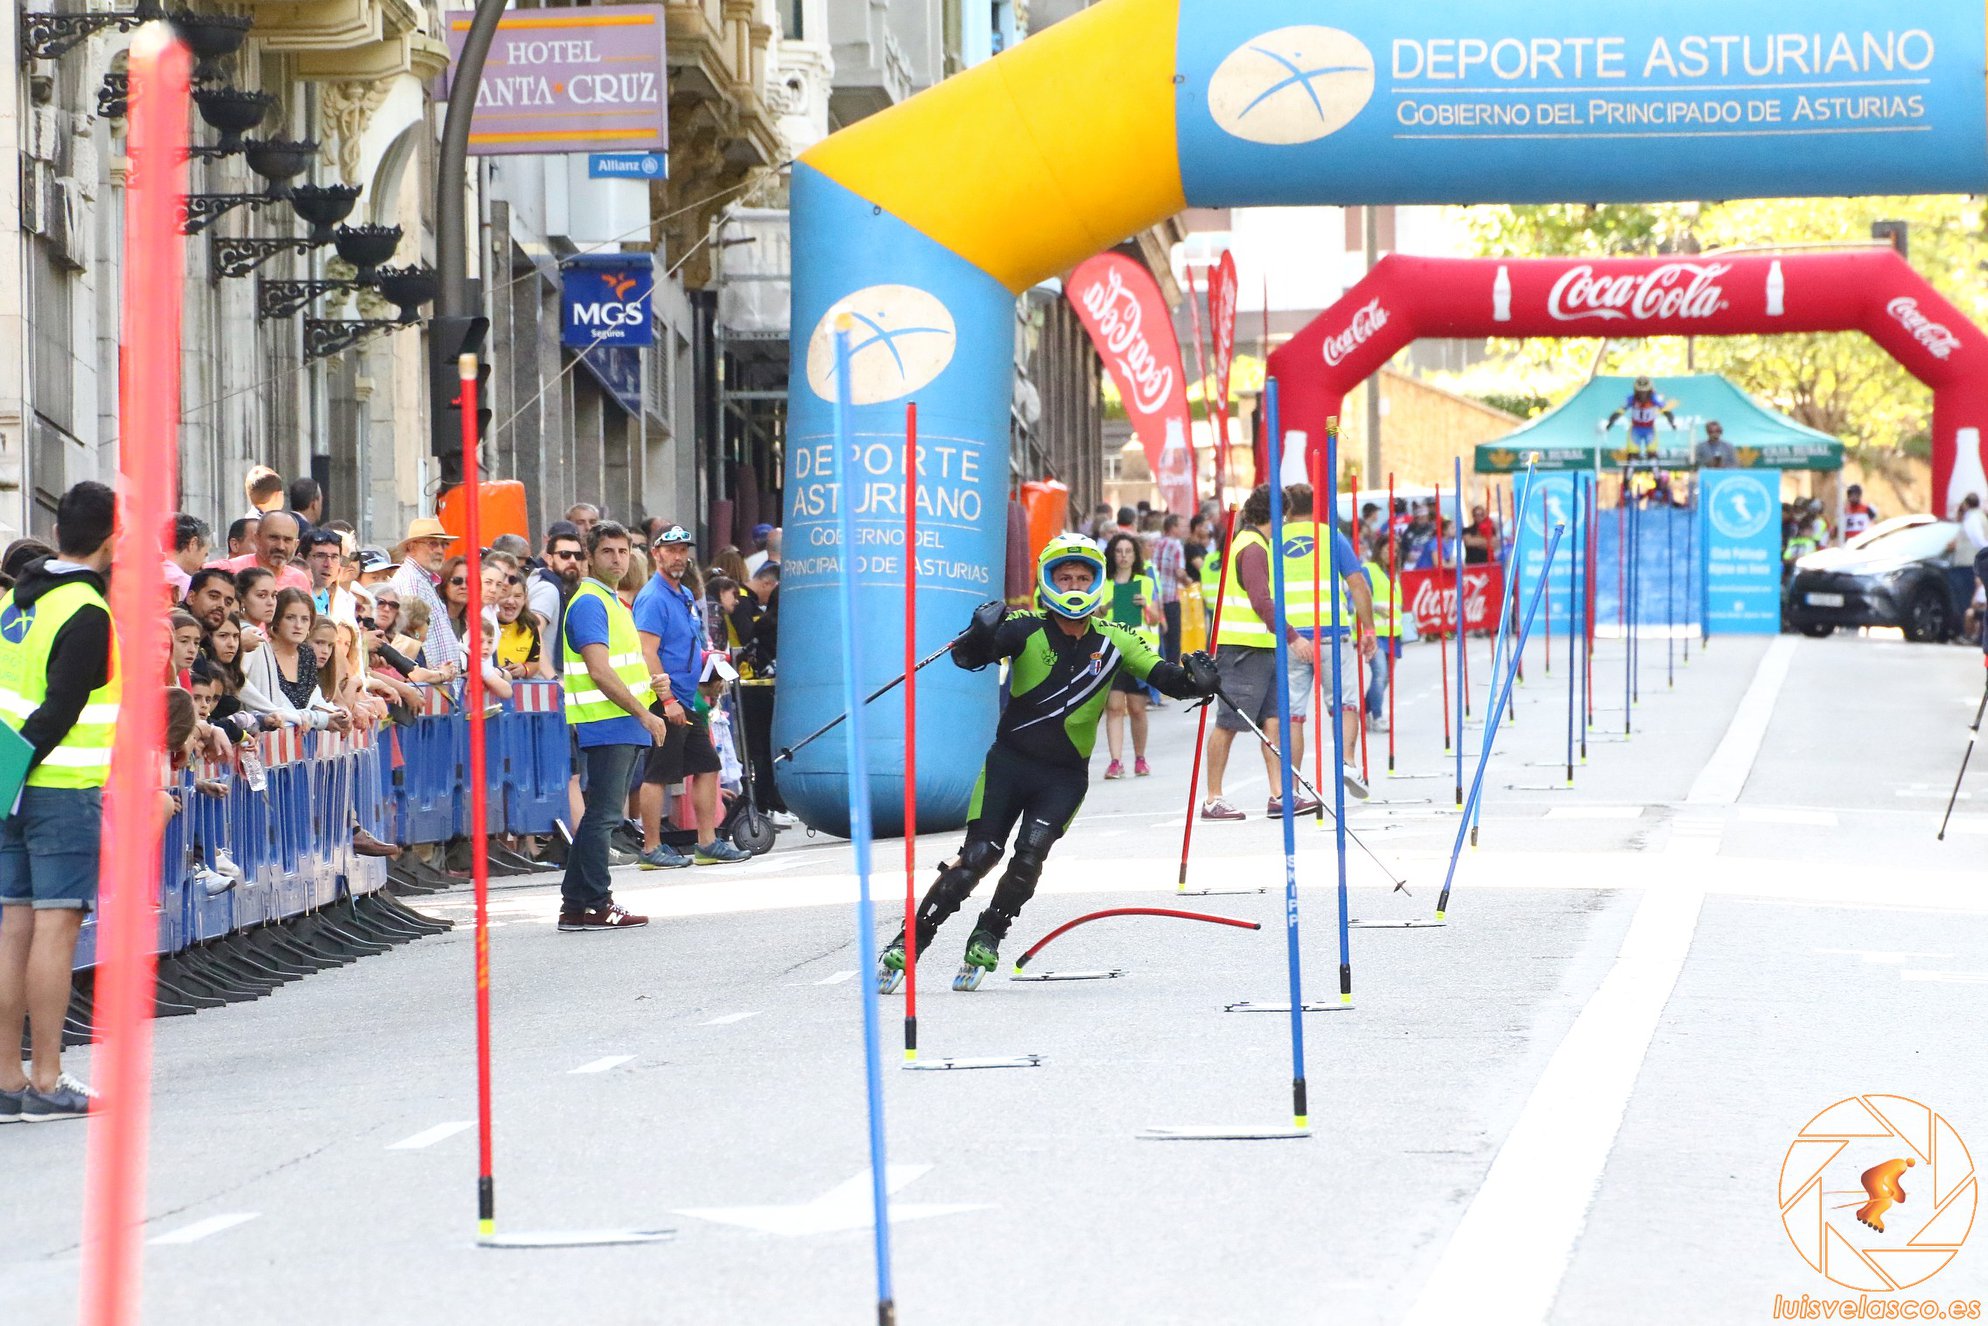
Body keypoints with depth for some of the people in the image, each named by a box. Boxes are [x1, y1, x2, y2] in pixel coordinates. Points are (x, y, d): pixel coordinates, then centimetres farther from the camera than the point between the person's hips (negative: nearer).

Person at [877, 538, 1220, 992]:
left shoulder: (1113, 641, 0)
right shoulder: (1028, 630, -7)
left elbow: (1165, 676, -2)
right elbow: (966, 657, -18)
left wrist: (1194, 680, -24)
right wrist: (979, 636, -40)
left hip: (1064, 778, 1)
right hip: (1009, 762, -1)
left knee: (1029, 857, -18)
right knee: (978, 856, -11)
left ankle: (987, 939, 3)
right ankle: (910, 942, 0)